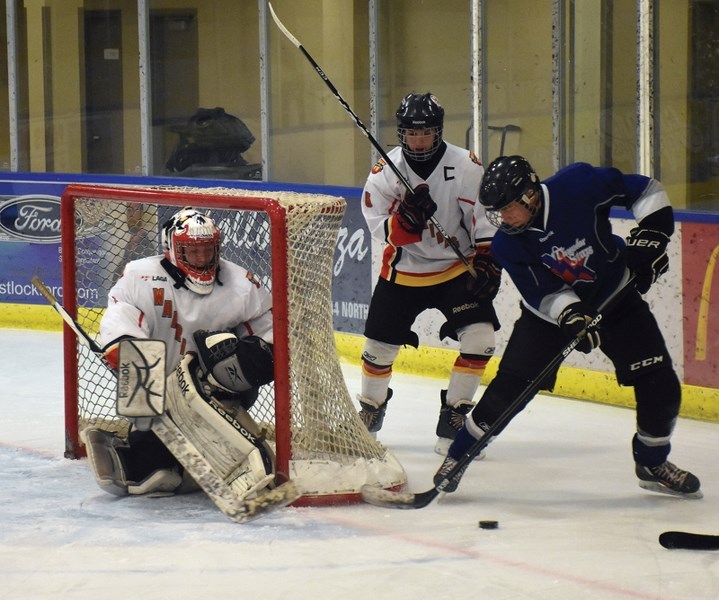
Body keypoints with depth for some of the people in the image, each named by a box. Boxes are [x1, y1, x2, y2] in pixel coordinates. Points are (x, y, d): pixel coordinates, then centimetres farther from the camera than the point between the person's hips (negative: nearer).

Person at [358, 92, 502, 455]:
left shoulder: (466, 166, -13)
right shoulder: (385, 172, -11)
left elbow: (485, 217, -5)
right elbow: (383, 231, -16)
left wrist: (487, 262, -10)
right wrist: (407, 216, -35)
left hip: (456, 267, -1)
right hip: (403, 271, 1)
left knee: (480, 335, -17)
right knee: (379, 344, 4)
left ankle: (454, 415, -3)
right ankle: (370, 409, 32)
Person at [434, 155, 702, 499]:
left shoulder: (578, 185, -28)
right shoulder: (506, 244, -21)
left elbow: (644, 190, -16)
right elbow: (544, 293, -23)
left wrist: (649, 235, -25)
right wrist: (571, 317, -40)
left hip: (617, 296, 0)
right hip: (550, 310, 0)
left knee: (659, 383, -6)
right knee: (511, 385, -12)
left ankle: (652, 463, 18)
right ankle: (458, 455, 5)